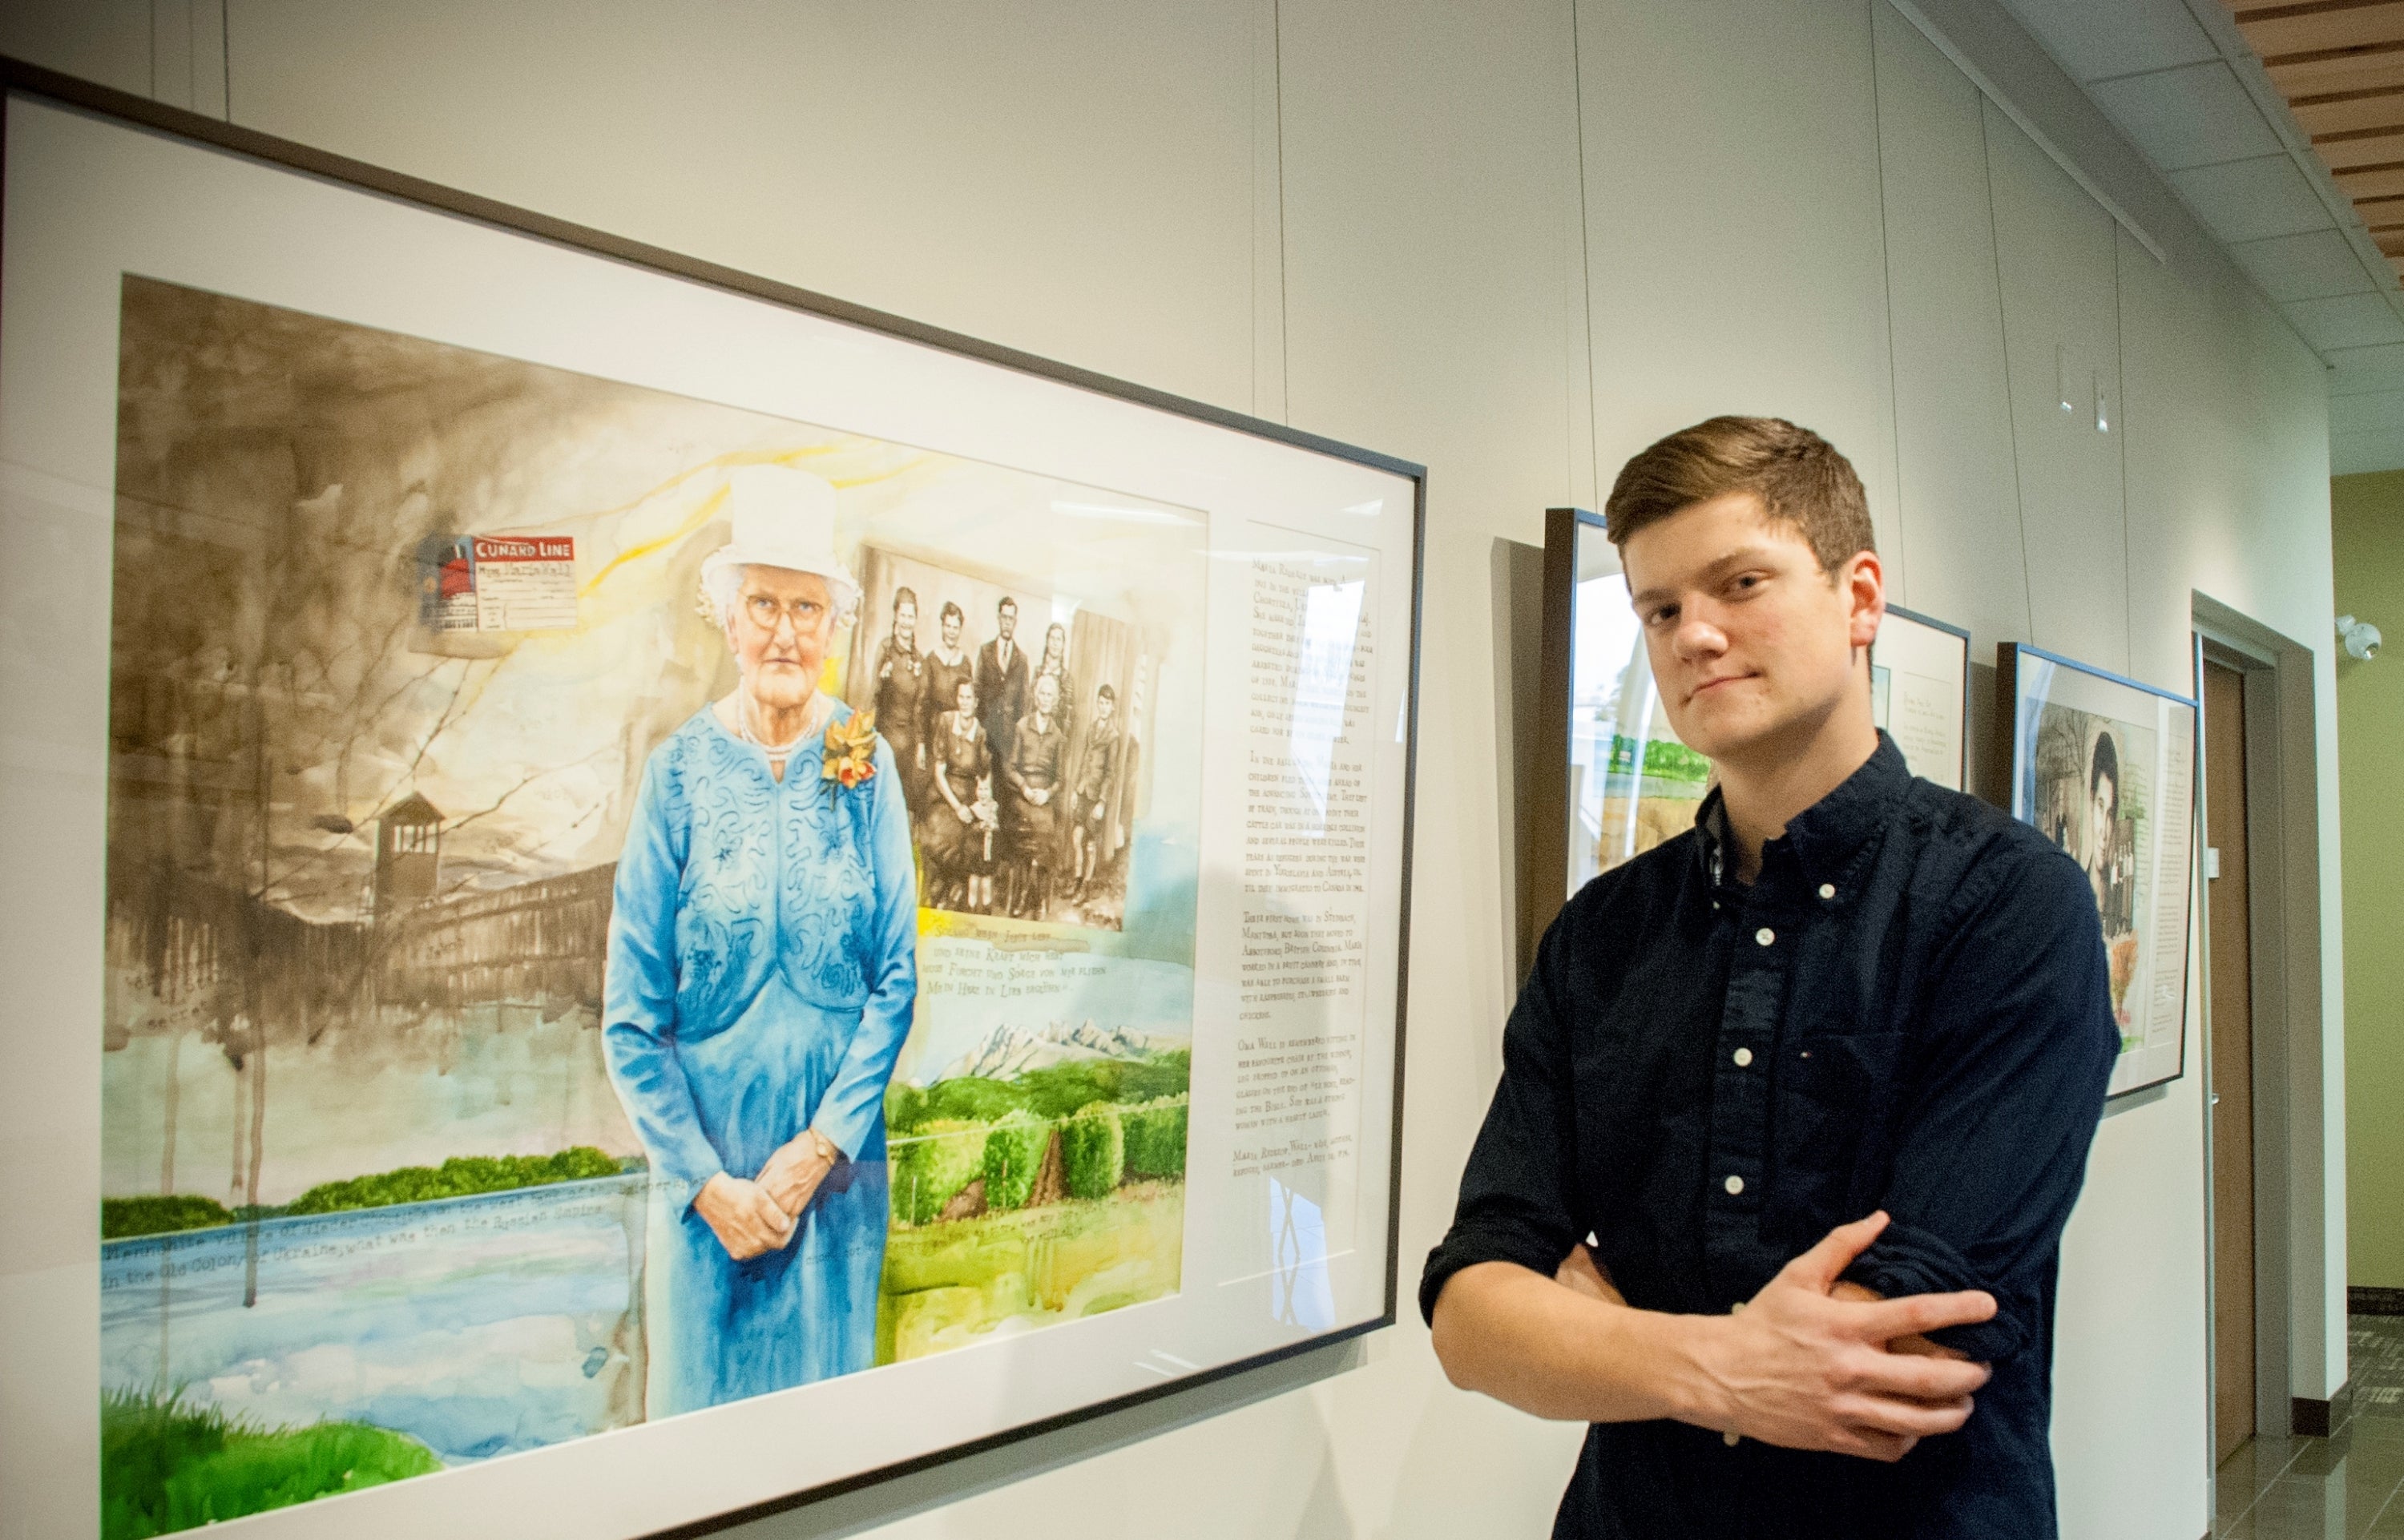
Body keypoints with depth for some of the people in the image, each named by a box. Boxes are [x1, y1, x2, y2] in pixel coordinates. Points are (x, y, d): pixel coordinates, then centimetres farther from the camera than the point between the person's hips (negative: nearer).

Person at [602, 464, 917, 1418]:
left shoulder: (866, 765, -3)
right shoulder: (681, 768, -5)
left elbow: (897, 977, -1)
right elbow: (631, 1011, -5)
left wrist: (819, 1148, -9)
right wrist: (708, 1179, -10)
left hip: (835, 1157, 1)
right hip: (705, 1158, -1)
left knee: (825, 1386, 13)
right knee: (699, 1387, 10)